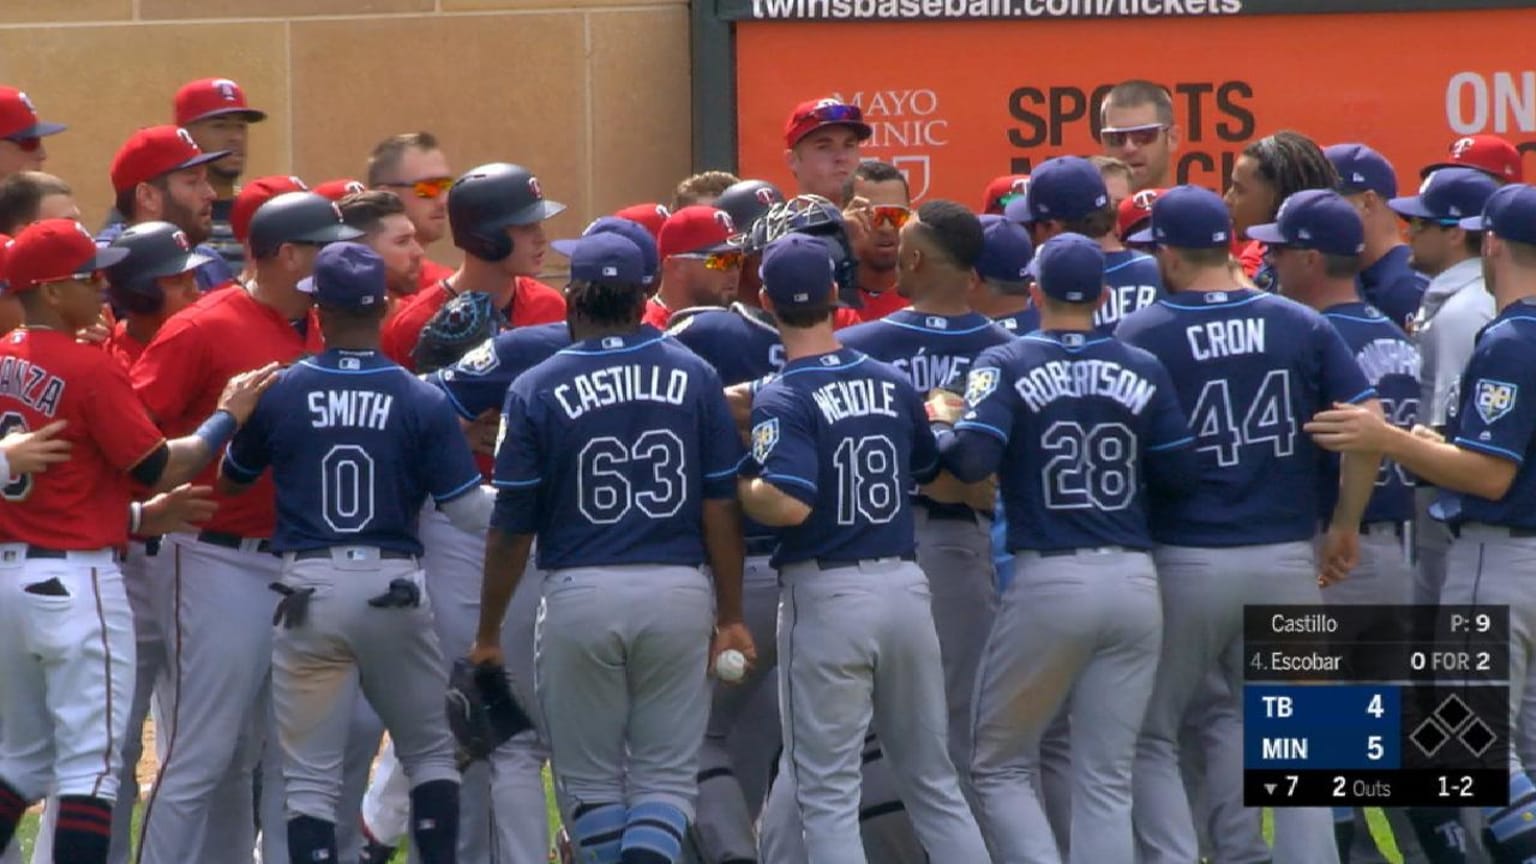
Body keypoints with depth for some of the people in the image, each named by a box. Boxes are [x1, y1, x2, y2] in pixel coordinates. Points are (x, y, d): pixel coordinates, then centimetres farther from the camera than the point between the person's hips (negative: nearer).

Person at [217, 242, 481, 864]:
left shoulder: (277, 393, -2)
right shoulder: (422, 402, -5)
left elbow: (230, 481, 14)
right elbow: (468, 511, -6)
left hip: (308, 586, 0)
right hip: (393, 586, 0)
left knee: (310, 773, 4)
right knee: (431, 752, 16)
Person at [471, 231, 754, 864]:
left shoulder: (538, 389, -3)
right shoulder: (694, 377, 1)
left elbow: (512, 527, -1)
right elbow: (721, 508, 1)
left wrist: (488, 632, 9)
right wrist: (731, 616, 8)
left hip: (580, 593, -1)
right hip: (679, 592, 1)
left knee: (591, 779, 11)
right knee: (667, 775, 6)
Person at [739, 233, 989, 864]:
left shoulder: (783, 400, -13)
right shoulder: (894, 385, 5)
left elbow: (788, 503, -26)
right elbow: (933, 474, 17)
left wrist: (735, 486, -8)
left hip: (827, 596, -5)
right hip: (906, 582, 5)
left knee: (827, 793, 0)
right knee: (933, 782, 14)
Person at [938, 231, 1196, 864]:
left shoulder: (1008, 365, -4)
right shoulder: (1143, 371, 5)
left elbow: (972, 460, -16)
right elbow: (1179, 477, 4)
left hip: (1049, 580, -3)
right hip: (1134, 579, 3)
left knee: (1001, 765, 10)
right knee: (1107, 782, 7)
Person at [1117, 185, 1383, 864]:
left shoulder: (1138, 335, -6)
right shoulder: (1300, 325, 1)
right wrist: (1344, 526, 7)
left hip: (1183, 563, -3)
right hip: (1288, 561, 3)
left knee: (1148, 737, 10)